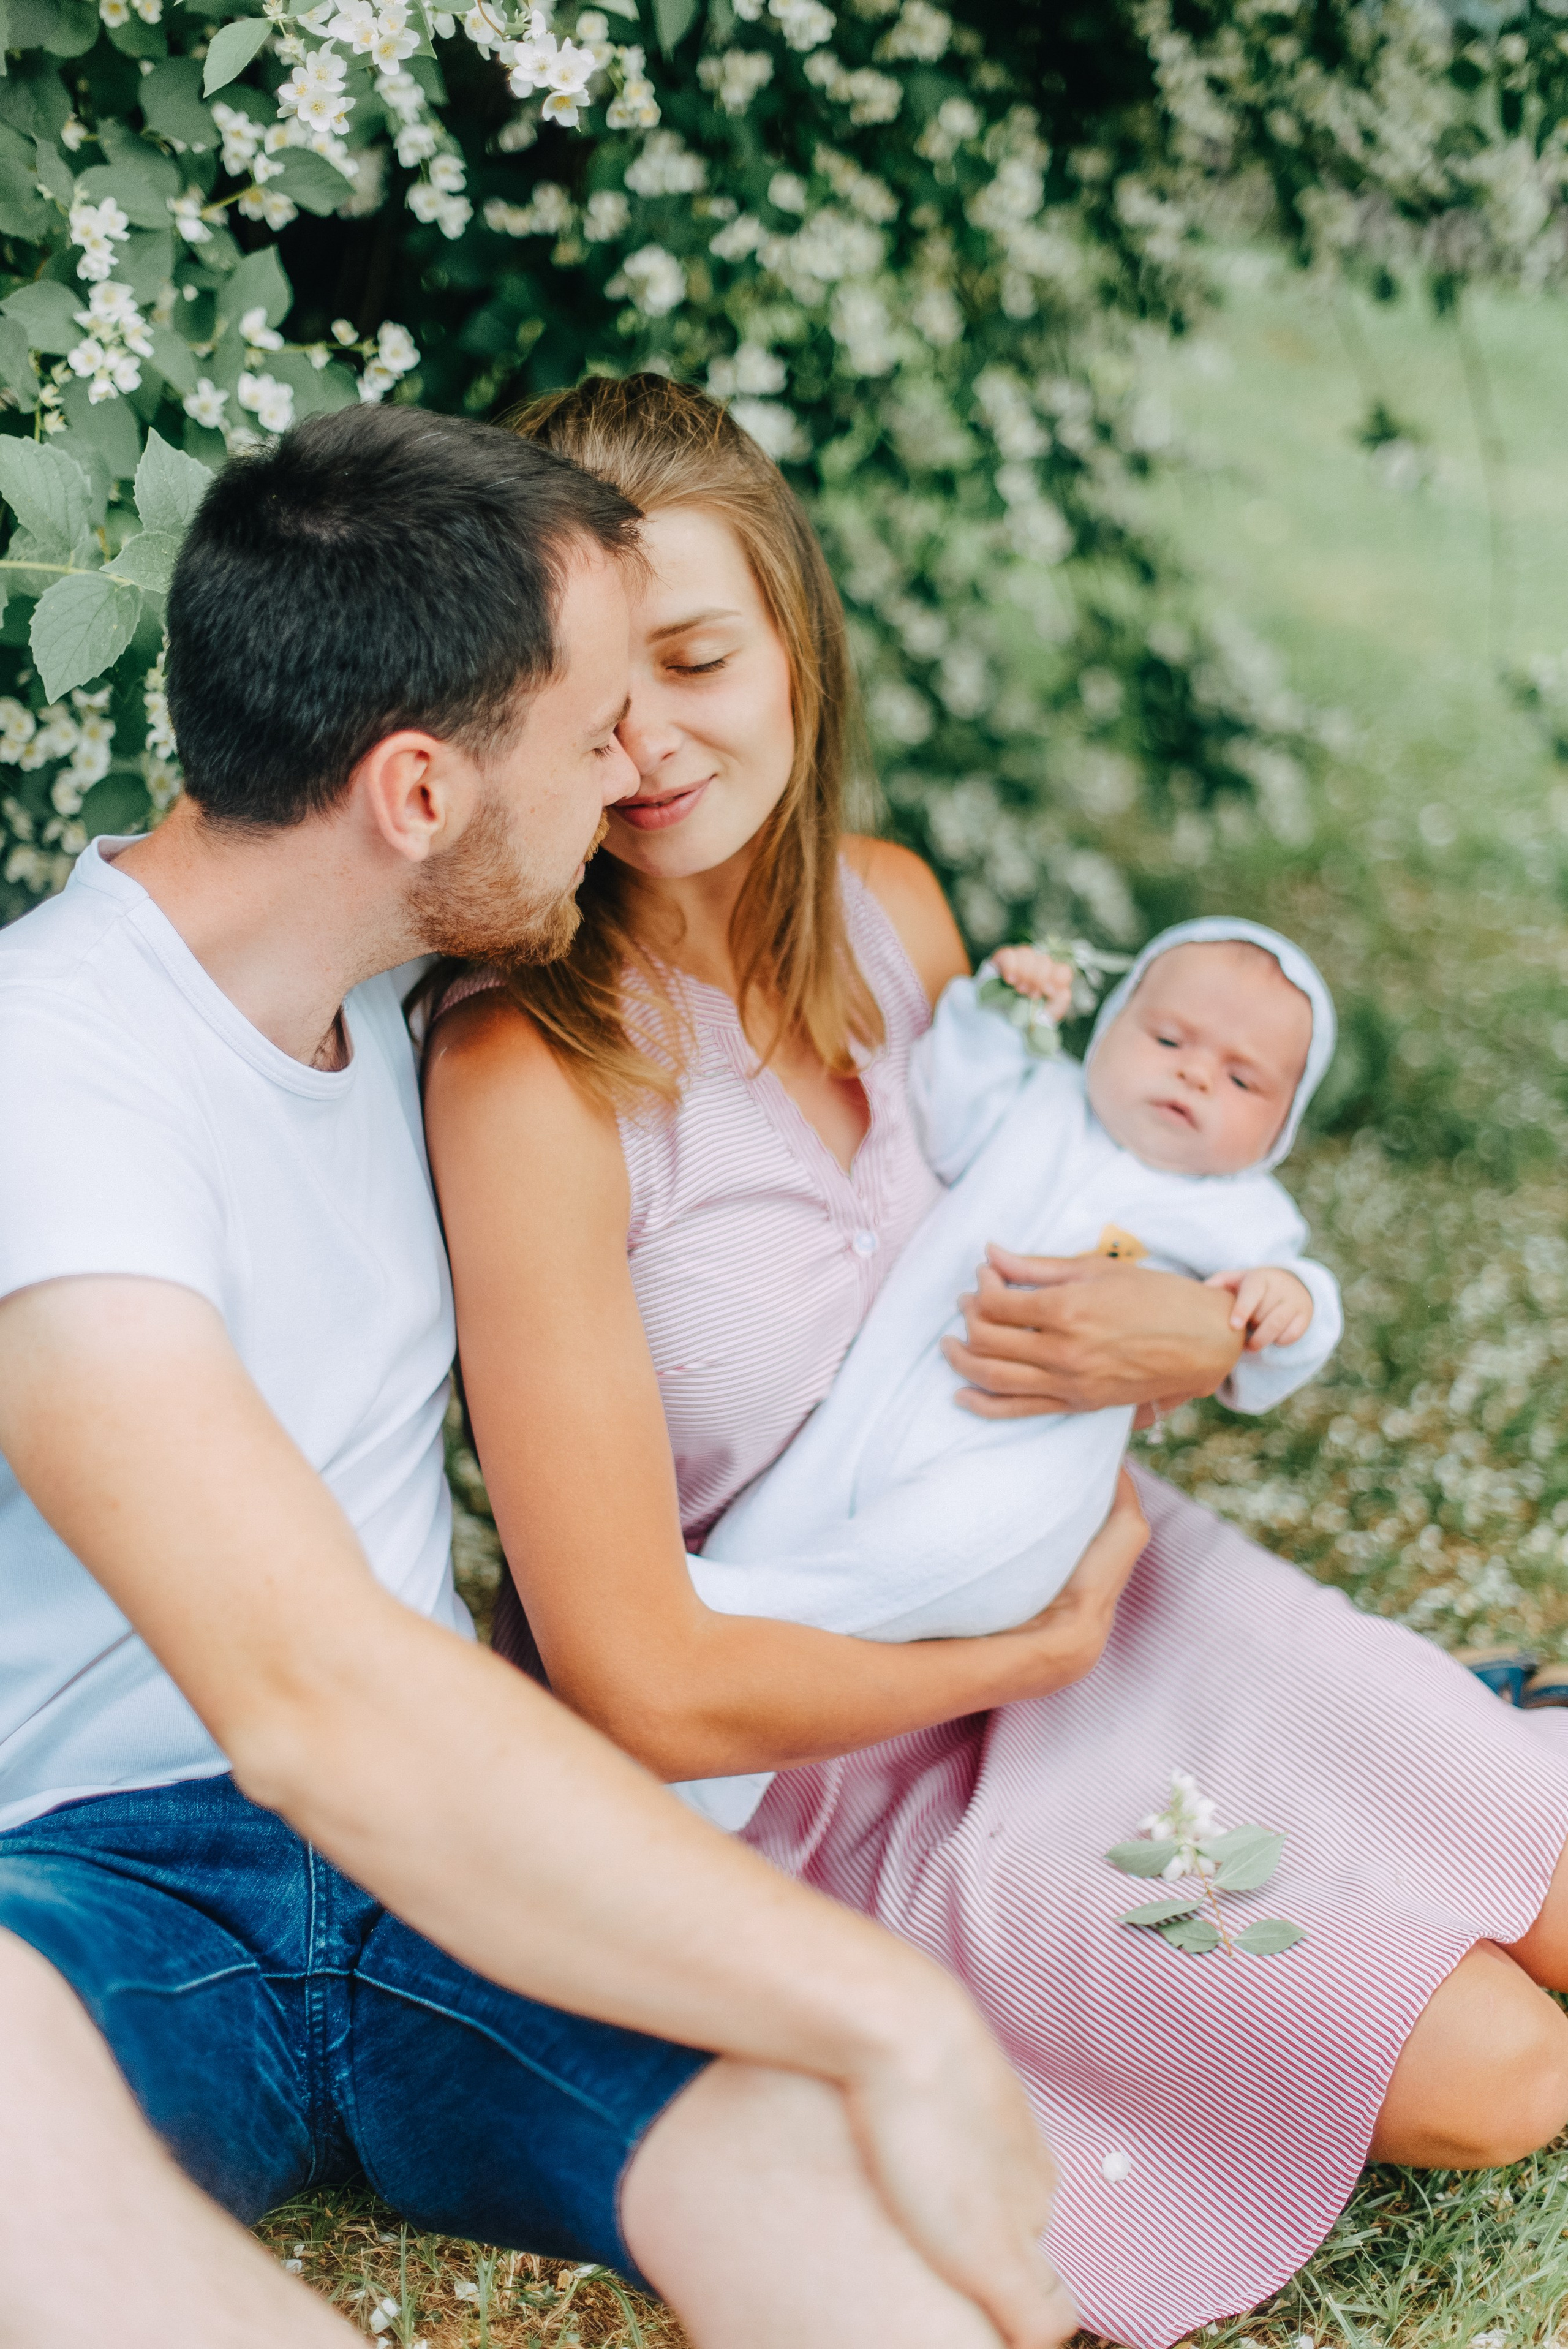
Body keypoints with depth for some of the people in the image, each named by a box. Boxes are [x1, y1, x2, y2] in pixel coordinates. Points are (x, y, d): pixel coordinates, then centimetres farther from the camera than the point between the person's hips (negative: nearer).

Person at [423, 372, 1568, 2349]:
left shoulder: (887, 905, -6)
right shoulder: (527, 1073, -27)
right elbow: (646, 1693, -25)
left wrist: (1196, 1336, -14)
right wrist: (1038, 1654, -13)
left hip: (1091, 1573, 6)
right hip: (827, 1734, -6)